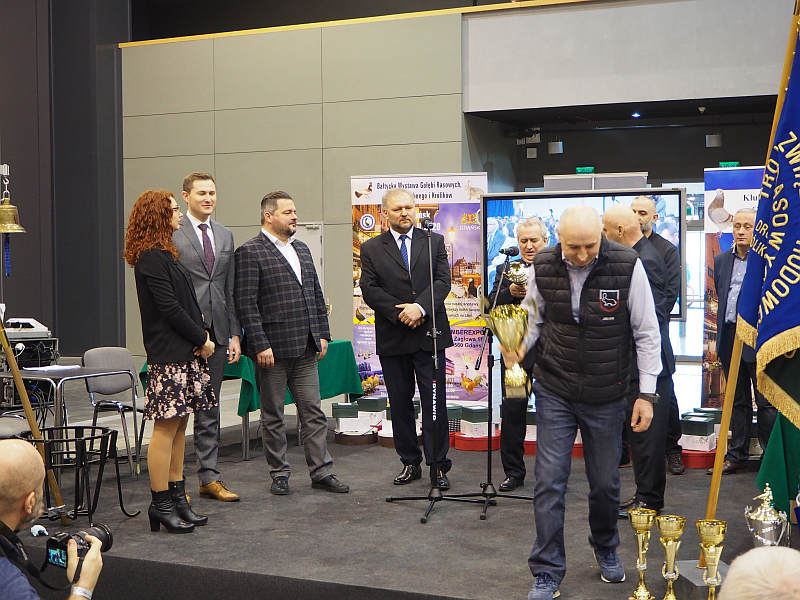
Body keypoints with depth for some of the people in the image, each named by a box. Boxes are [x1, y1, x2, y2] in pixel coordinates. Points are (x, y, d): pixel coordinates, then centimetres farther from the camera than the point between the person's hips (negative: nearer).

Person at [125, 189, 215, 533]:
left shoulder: (164, 254, 18)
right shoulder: (151, 258, -12)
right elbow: (169, 307, -16)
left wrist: (201, 333, 4)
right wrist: (202, 339, -9)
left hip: (185, 352, 10)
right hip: (168, 355, -10)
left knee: (179, 426, 12)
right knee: (166, 427, -4)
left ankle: (177, 498, 19)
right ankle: (161, 503, 3)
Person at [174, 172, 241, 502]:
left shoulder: (225, 235, 15)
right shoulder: (171, 233, -5)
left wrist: (234, 333, 10)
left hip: (216, 332, 6)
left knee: (209, 409, 11)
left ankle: (209, 477, 18)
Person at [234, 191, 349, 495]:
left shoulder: (302, 249, 15)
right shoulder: (249, 252, -8)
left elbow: (316, 295, 19)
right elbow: (245, 304, -13)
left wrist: (322, 334, 11)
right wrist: (260, 345, -17)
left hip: (305, 348, 6)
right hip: (272, 349, -6)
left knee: (313, 412, 8)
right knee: (273, 415, 6)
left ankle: (321, 472, 14)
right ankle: (279, 473, 18)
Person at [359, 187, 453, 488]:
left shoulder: (435, 242, 8)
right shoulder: (371, 249, 6)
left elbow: (442, 281, -3)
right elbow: (370, 290, -3)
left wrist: (421, 307, -18)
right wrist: (400, 313, -14)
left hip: (430, 335, 0)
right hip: (393, 338, 1)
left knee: (435, 403, -1)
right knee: (400, 404, 8)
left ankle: (438, 465, 7)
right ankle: (410, 463, 20)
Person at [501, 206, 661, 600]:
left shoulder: (627, 265, -14)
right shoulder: (543, 267, -7)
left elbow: (646, 333, -6)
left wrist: (647, 393, -7)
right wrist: (520, 346, -12)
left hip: (606, 396, -1)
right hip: (554, 392, 1)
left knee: (605, 483, 12)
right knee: (549, 482, -1)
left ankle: (606, 550, 41)